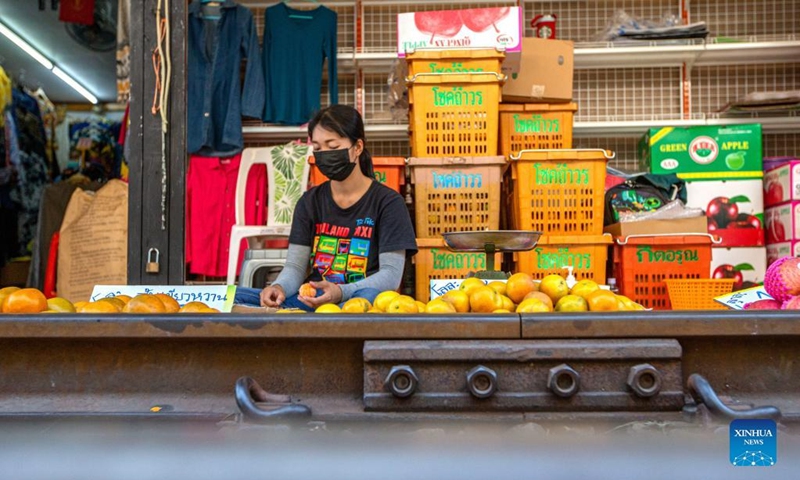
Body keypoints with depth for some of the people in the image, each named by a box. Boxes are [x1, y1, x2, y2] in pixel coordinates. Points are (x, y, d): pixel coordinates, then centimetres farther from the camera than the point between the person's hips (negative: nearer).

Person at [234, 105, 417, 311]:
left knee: (371, 297, -41)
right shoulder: (310, 201, 14)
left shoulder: (388, 202, 1)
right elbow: (295, 265, 9)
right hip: (311, 300, 4)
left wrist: (341, 292, -25)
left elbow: (391, 273, -7)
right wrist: (279, 287, -16)